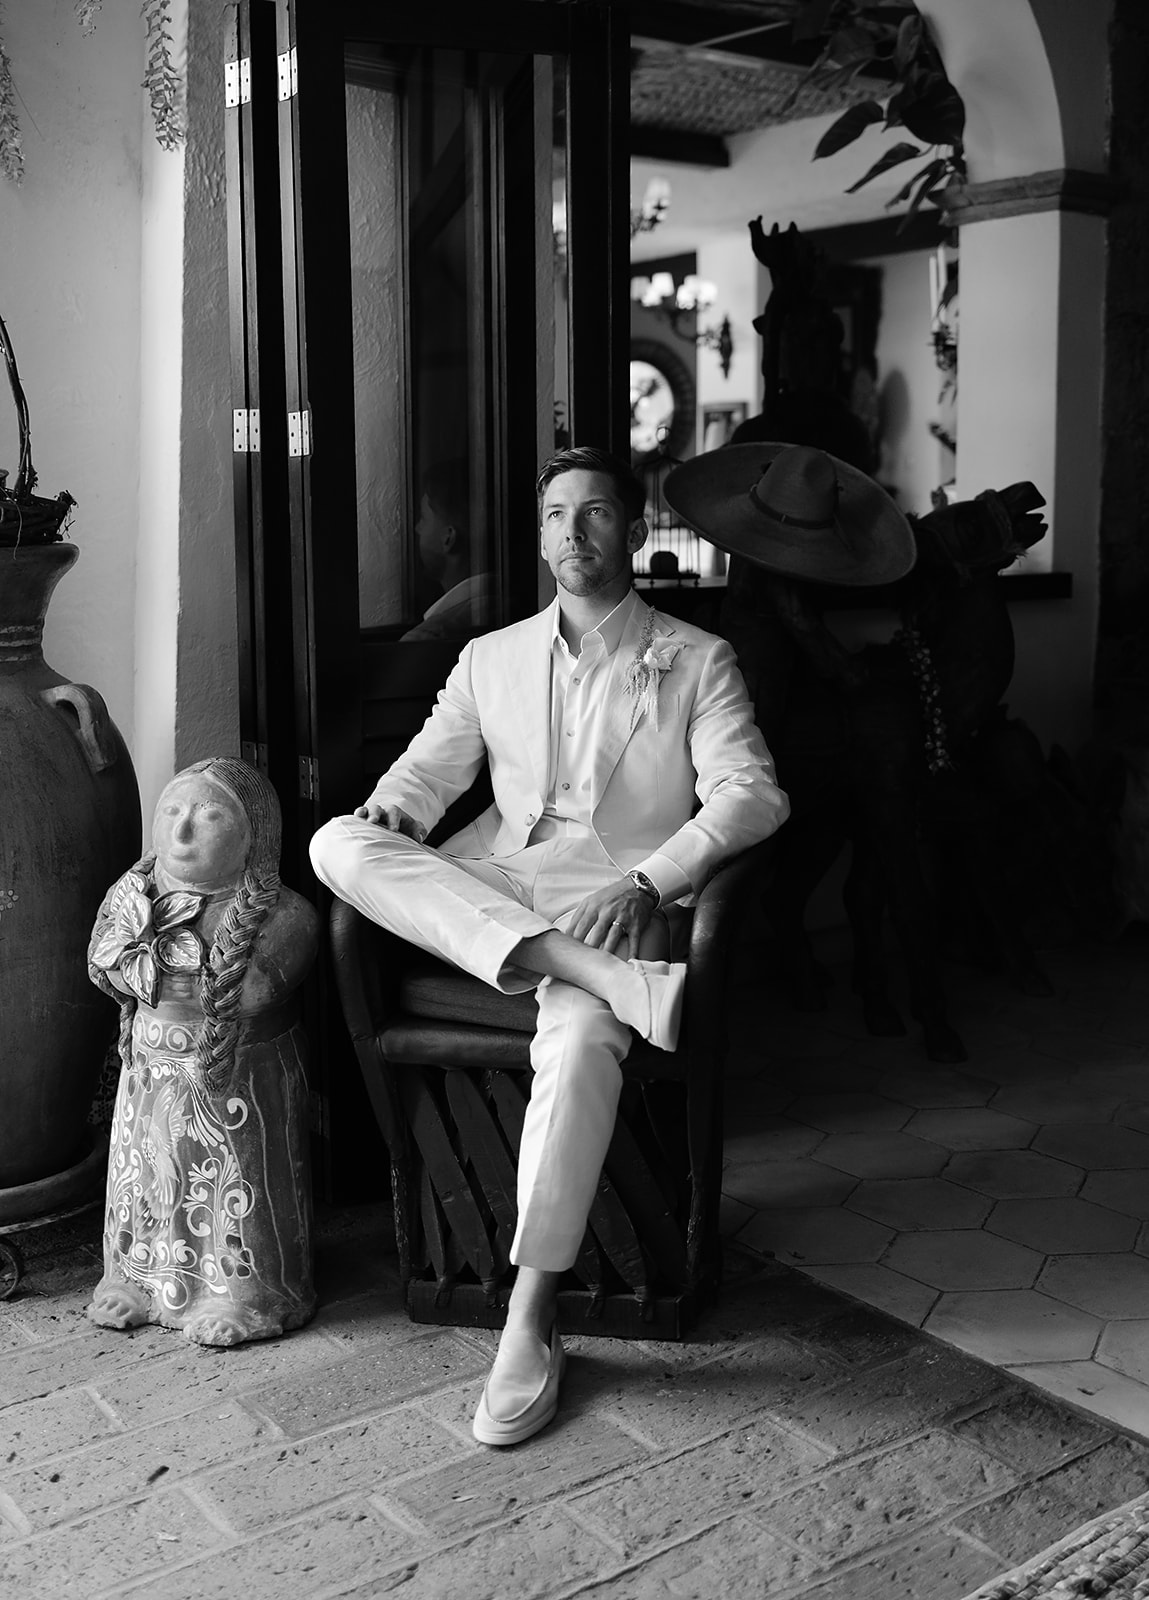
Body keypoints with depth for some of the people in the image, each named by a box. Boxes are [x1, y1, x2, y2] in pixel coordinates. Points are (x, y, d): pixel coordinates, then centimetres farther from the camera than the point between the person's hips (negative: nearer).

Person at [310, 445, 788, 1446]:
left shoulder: (697, 661, 9)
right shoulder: (492, 658, 20)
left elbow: (750, 796, -4)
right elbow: (429, 768, 15)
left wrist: (645, 883, -20)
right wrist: (391, 812, -11)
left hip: (620, 900, -3)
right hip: (487, 893, 4)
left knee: (580, 1043, -37)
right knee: (336, 844, -25)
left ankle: (530, 1325, -27)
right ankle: (608, 980, -36)